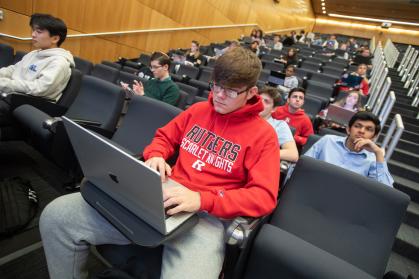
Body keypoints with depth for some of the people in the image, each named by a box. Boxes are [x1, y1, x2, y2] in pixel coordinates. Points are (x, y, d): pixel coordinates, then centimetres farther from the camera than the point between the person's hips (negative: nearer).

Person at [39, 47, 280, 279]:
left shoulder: (263, 135, -1)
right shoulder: (198, 110, 14)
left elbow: (264, 196, -10)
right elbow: (164, 137, 26)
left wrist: (202, 200, -23)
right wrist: (155, 156, 0)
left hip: (207, 215, -4)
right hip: (164, 195, 5)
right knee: (56, 217, -7)